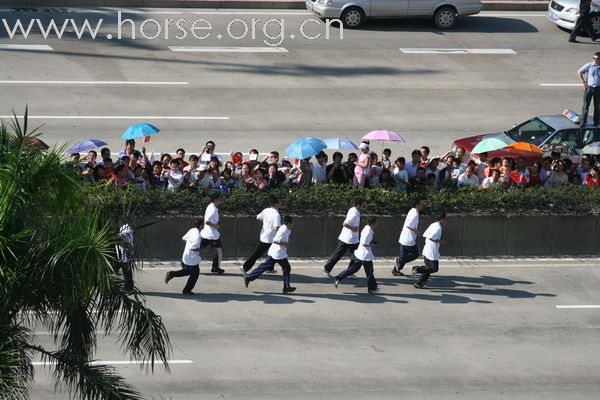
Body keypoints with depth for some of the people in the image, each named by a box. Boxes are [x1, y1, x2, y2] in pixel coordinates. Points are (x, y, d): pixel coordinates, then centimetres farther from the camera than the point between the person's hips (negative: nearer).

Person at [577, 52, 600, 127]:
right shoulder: (589, 66, -6)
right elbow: (579, 72, 0)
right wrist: (584, 82, -3)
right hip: (589, 88, -1)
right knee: (586, 105, 0)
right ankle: (583, 121, 7)